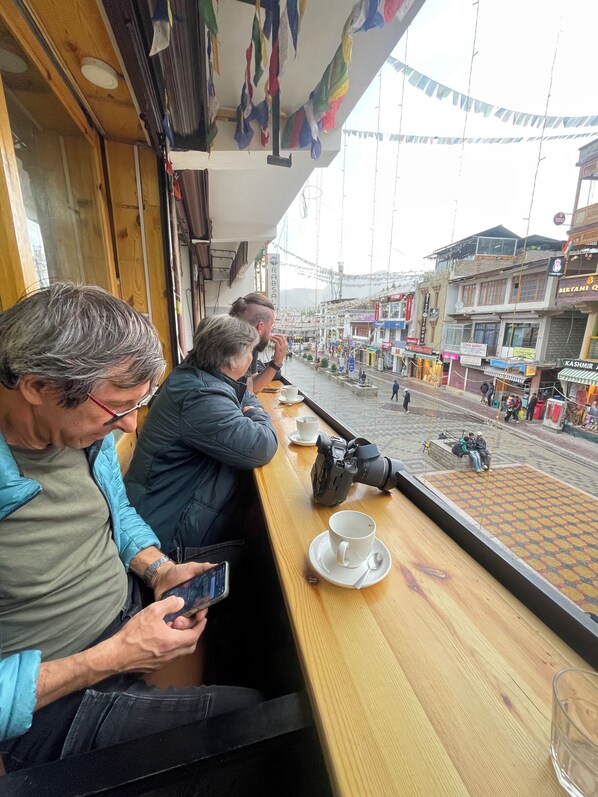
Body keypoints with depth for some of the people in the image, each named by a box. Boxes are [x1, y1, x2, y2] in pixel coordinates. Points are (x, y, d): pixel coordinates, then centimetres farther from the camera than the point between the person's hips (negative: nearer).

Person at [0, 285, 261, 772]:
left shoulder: (87, 431, -8)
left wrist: (159, 569, -8)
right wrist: (111, 658, -25)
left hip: (133, 618, 6)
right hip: (57, 704, -5)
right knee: (256, 712, -6)